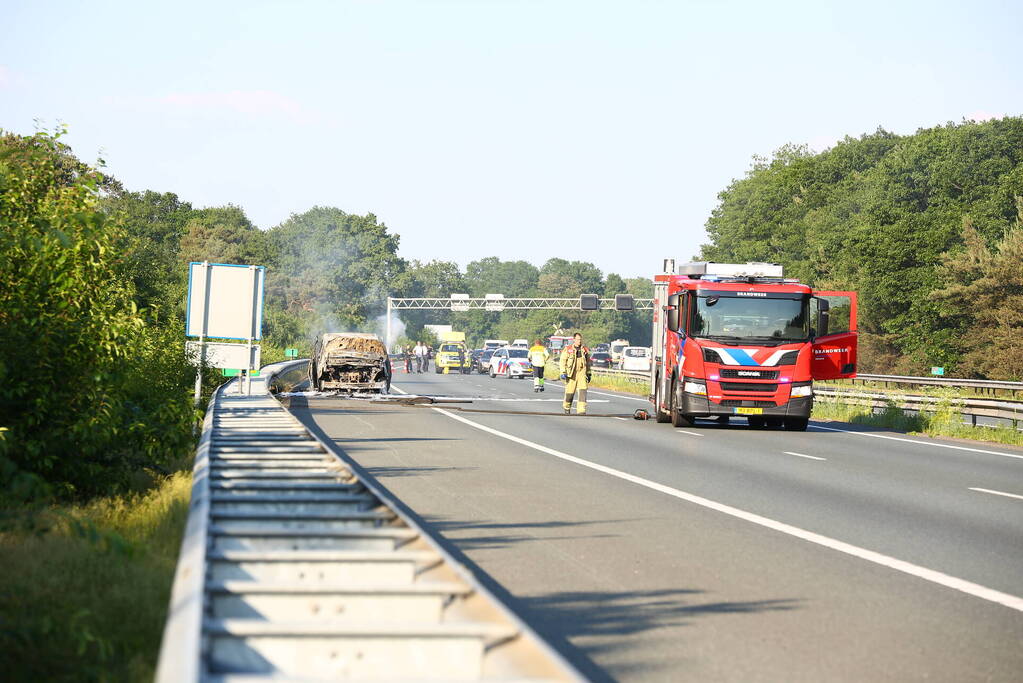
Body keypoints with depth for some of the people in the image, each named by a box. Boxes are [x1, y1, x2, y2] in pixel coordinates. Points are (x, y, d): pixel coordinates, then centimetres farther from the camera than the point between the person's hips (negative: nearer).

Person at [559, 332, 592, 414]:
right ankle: (567, 407, 30)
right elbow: (562, 362, -2)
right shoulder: (567, 350, 0)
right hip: (571, 374, -2)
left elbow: (588, 363, 20)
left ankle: (581, 410, -13)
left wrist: (589, 374, 18)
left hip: (582, 373, 2)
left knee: (583, 391, -12)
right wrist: (563, 373, -10)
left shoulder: (585, 350, 10)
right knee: (570, 392, 4)